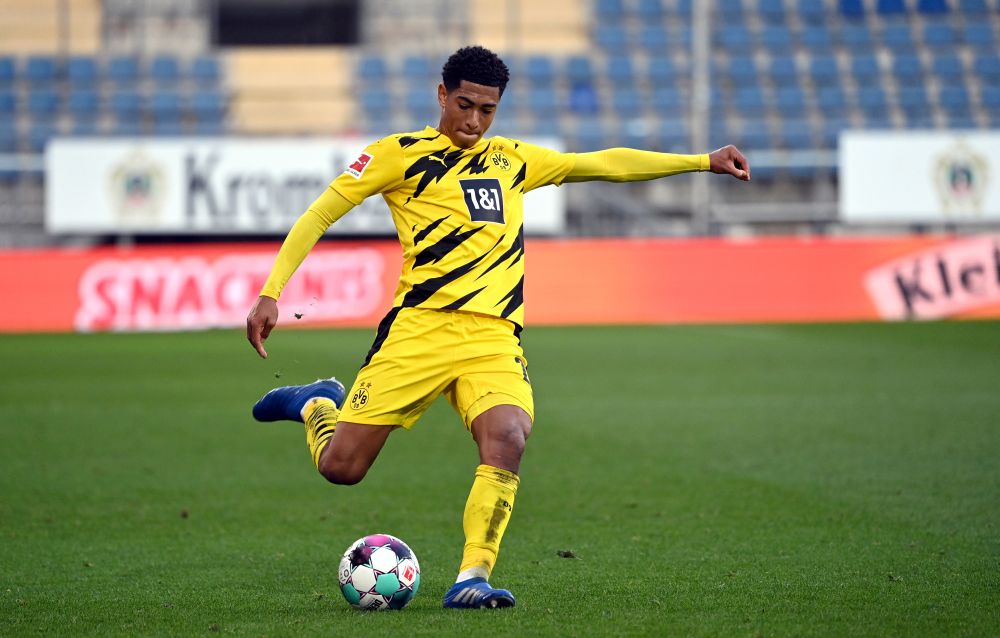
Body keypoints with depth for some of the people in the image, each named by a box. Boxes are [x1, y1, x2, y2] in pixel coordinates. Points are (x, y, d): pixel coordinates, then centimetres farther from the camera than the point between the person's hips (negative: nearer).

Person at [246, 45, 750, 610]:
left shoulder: (511, 160, 19)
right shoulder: (401, 154, 5)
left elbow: (605, 163, 23)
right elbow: (318, 217, 4)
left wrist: (702, 161, 19)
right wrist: (271, 294, -6)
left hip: (494, 337, 3)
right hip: (420, 329, -3)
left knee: (508, 441, -27)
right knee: (342, 467, -4)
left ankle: (473, 579, -21)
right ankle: (318, 405, 31)